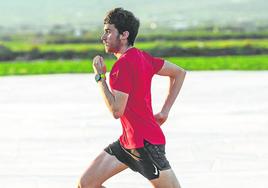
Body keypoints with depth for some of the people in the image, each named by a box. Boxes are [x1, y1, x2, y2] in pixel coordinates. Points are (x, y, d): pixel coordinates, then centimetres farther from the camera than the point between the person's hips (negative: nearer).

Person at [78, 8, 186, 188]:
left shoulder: (123, 65, -19)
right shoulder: (141, 56, 8)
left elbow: (116, 111, -21)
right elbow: (179, 73, 17)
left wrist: (100, 76, -13)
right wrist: (165, 111, 15)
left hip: (145, 143, -10)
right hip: (128, 140, 10)